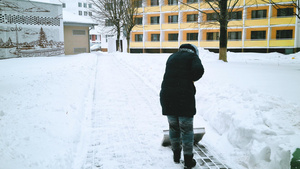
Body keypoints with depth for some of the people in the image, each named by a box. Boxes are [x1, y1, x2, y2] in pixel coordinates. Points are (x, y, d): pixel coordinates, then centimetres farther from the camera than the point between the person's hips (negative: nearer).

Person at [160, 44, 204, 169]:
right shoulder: (193, 57, 3)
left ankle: (176, 155, 33)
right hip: (184, 96, -5)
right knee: (186, 128, 6)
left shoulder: (172, 57, 19)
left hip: (167, 96, 5)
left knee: (173, 126, 18)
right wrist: (192, 78, 1)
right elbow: (199, 69, -18)